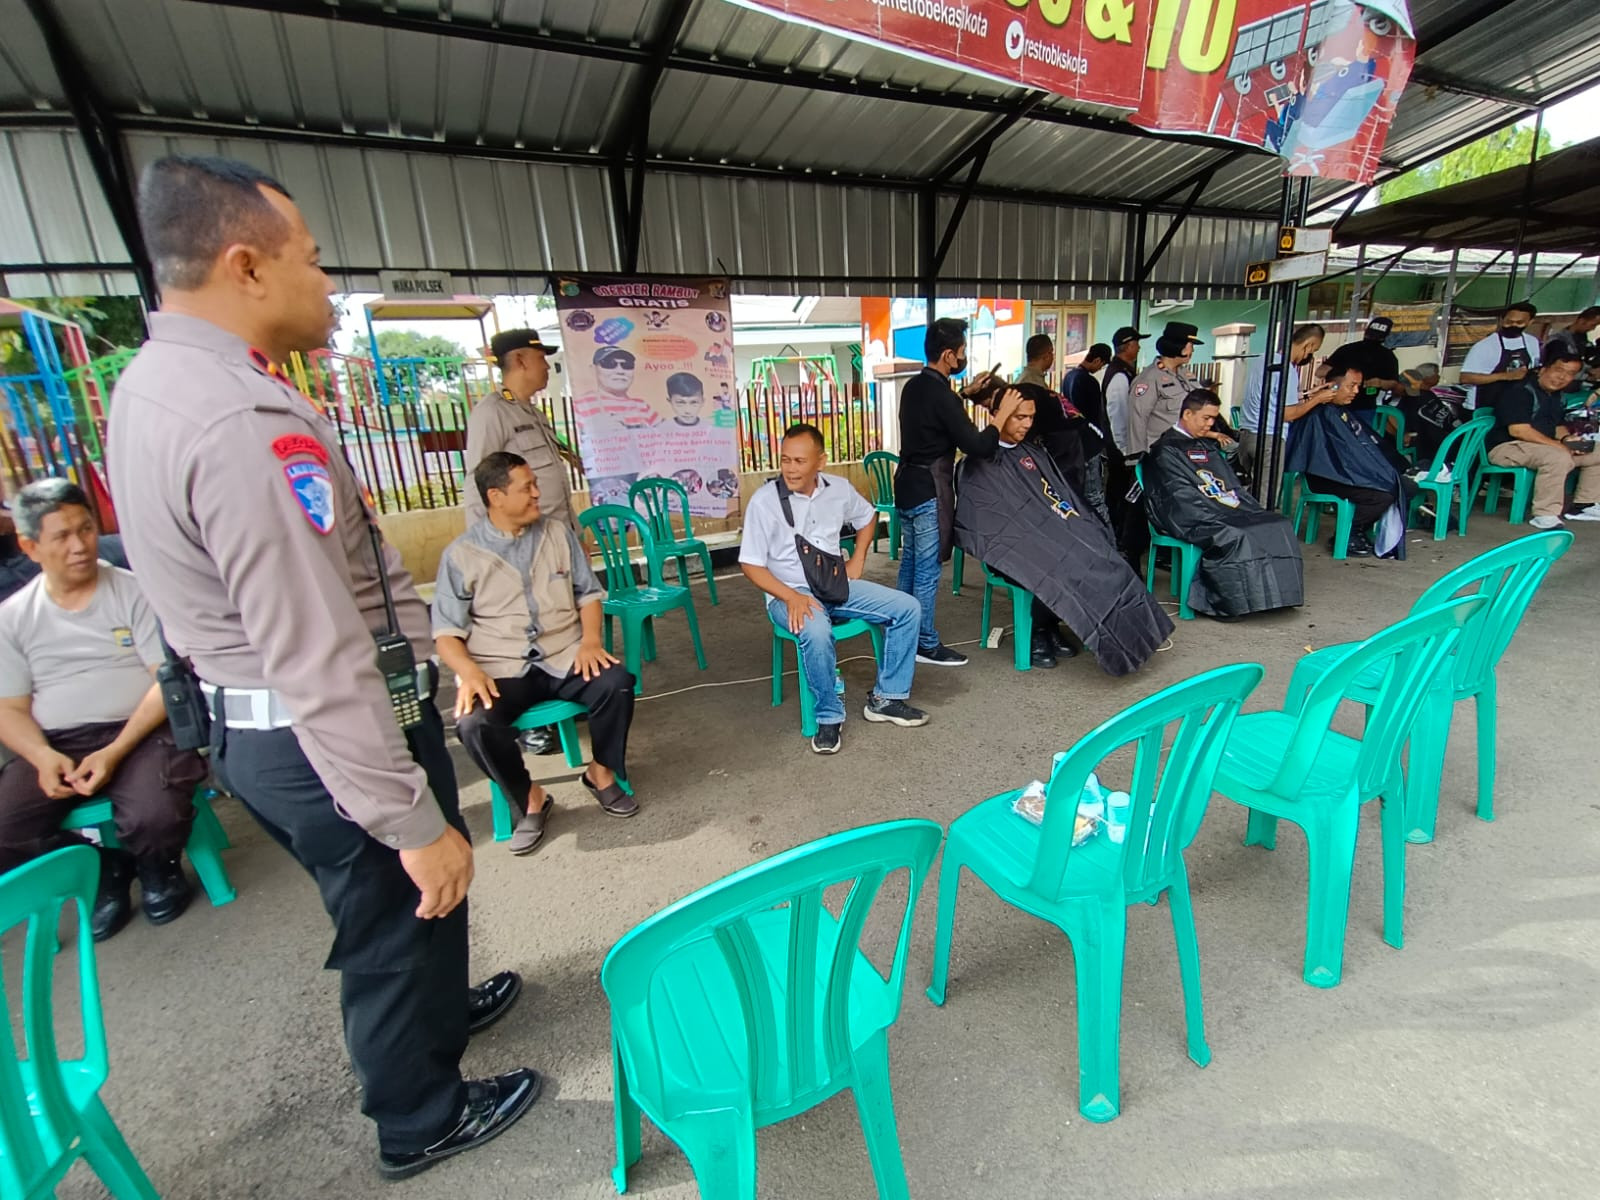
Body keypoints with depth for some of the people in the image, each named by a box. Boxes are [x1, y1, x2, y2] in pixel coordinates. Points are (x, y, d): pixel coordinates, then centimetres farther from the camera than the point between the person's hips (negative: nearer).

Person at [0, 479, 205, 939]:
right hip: (55, 746, 4)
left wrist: (115, 752, -17)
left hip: (139, 733, -3)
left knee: (156, 817, -30)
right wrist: (44, 757, -14)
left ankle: (158, 869, 7)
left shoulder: (134, 591, 0)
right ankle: (103, 867, 8)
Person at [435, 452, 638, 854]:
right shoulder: (461, 554, 1)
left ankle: (601, 772, 1)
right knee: (474, 723, -31)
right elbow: (446, 630, 0)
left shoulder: (557, 533, 9)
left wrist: (590, 639, -7)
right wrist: (469, 671, -20)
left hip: (564, 657, 2)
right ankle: (529, 798, -3)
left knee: (617, 684, -26)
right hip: (499, 669, -1)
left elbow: (588, 592, 12)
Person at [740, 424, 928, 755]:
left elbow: (867, 516, 22)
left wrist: (858, 560, 9)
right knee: (817, 635, -38)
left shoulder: (839, 488, 1)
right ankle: (829, 717, -13)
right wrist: (791, 598, -24)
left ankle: (885, 698, 5)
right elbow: (750, 564, -12)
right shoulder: (764, 500, -13)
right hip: (790, 595, -5)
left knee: (908, 608, -7)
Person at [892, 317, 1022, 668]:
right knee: (927, 570, -1)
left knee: (910, 562, 17)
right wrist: (1002, 413, -11)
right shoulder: (940, 394, -20)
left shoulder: (914, 386, 7)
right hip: (929, 491, -9)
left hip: (908, 484, 10)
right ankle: (927, 644, 10)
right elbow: (978, 447, -22)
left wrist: (966, 393, 24)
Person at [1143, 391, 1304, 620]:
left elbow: (1232, 485, 22)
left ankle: (1271, 593, -9)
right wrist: (1220, 516, -19)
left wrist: (1252, 509, 6)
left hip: (1228, 513, 9)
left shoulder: (1209, 446, 23)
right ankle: (1221, 602, -19)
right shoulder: (1166, 449, -4)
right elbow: (1184, 496, -13)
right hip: (1193, 520, -9)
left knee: (1277, 525, -8)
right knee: (1235, 537, -31)